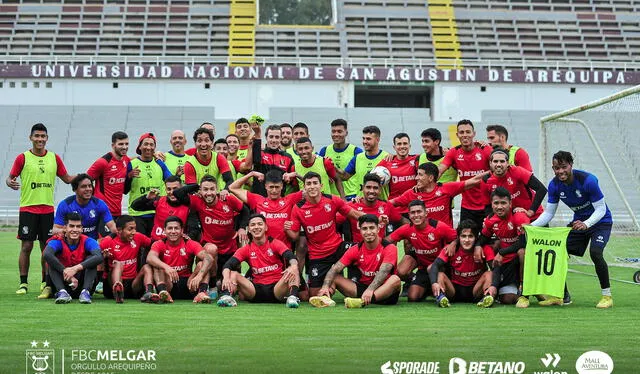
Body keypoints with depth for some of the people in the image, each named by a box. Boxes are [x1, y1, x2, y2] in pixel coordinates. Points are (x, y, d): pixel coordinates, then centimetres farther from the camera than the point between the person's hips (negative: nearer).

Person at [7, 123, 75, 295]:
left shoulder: (54, 158, 8)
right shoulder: (23, 158, -1)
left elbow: (66, 178, 15)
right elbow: (11, 177, 1)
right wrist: (10, 183, -22)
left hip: (48, 209, 3)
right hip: (28, 208, -3)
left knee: (47, 247, 5)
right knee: (26, 247, -3)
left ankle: (45, 282, 15)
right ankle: (23, 283, 4)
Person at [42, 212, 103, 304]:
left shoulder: (87, 242, -9)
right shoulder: (58, 242, -10)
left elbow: (99, 257, -31)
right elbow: (46, 254, -33)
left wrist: (76, 268, -40)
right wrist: (65, 272, -38)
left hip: (82, 285, 0)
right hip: (63, 284, 0)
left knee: (91, 258, -20)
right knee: (53, 261, -21)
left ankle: (85, 292, -34)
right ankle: (62, 292, -36)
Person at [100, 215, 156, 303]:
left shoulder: (138, 237, 5)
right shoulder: (109, 241, -4)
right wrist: (103, 256, -24)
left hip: (133, 283, 3)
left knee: (147, 267, -16)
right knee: (118, 264, -27)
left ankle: (149, 293, -45)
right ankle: (117, 291, -56)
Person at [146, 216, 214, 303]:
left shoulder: (190, 244, -1)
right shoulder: (159, 244, -1)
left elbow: (209, 259, -18)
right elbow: (150, 258, -24)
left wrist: (199, 276, -38)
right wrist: (166, 267, -44)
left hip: (187, 283, 1)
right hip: (168, 283, -1)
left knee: (201, 264, -18)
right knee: (158, 265, -22)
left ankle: (202, 292, -43)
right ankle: (163, 292, -46)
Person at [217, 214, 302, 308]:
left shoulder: (275, 244, 1)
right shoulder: (246, 250, 7)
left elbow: (291, 258, -17)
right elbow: (228, 265, -6)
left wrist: (293, 266, -44)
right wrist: (226, 277, -32)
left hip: (276, 288, -2)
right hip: (256, 290, 2)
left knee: (293, 270, -27)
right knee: (233, 274, -17)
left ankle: (293, 297, -47)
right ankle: (226, 296, -42)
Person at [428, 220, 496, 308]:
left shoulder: (485, 249, -11)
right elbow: (435, 266, -20)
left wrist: (493, 286, -43)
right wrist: (434, 283, -41)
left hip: (475, 291, -1)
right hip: (455, 289, 1)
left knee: (488, 274, -24)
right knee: (439, 274, -21)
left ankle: (487, 297, -44)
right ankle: (440, 296, -41)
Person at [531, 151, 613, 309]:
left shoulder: (588, 180, -28)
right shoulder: (554, 185, -11)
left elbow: (601, 209, -24)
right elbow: (549, 212, -5)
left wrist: (586, 224, -41)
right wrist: (532, 225, -22)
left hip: (600, 221, -6)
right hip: (578, 221, 6)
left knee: (595, 252, -28)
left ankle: (607, 296, -13)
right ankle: (561, 295, 12)